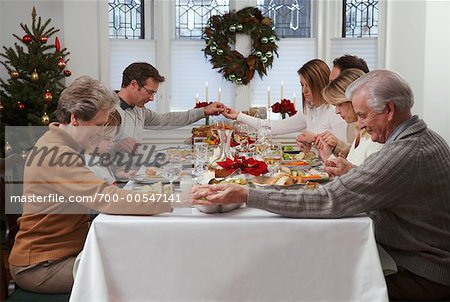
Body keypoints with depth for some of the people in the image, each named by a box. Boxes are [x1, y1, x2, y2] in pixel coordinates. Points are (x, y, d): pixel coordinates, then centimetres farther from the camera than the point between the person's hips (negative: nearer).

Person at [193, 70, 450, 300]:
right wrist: (350, 174, 1)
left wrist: (245, 195, -32)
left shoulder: (404, 155, -29)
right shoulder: (428, 138, 4)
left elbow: (325, 202, -33)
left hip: (425, 280, -9)